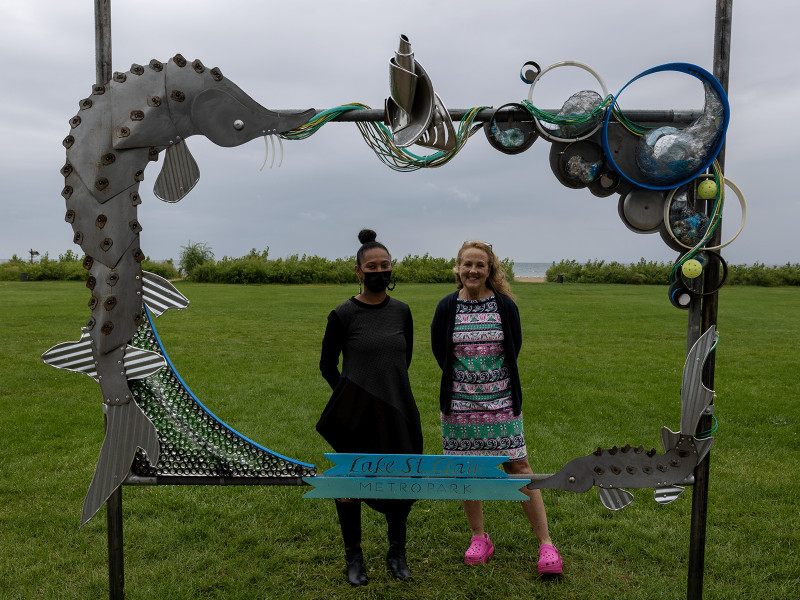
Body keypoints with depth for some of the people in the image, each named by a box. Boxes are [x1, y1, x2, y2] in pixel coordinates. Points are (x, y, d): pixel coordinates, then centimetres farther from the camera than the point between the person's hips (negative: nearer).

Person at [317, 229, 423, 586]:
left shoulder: (401, 311, 2)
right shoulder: (342, 315, -8)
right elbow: (327, 365, 3)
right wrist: (351, 395, 3)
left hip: (398, 412, 3)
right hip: (356, 414, -3)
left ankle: (397, 551, 33)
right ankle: (353, 554, 30)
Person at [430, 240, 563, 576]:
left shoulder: (505, 305, -3)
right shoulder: (447, 307, -2)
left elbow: (514, 347, 8)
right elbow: (439, 350, 7)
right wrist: (464, 381, 10)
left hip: (501, 402, -1)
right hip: (460, 403, 1)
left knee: (518, 467, 0)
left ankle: (545, 543, 10)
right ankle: (479, 538, 26)